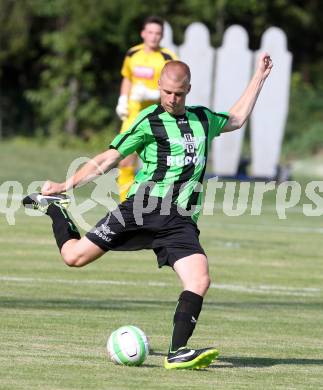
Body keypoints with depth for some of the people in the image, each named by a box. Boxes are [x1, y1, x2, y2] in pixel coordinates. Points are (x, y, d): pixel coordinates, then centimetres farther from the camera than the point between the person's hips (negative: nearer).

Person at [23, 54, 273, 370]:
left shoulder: (203, 119, 18)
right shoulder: (149, 121, 3)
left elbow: (237, 119, 39)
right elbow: (107, 159, 5)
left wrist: (259, 78, 37)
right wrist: (66, 185, -1)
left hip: (181, 221, 3)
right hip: (144, 207, -3)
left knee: (199, 281, -20)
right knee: (75, 256, -8)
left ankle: (177, 352, -17)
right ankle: (54, 207, 22)